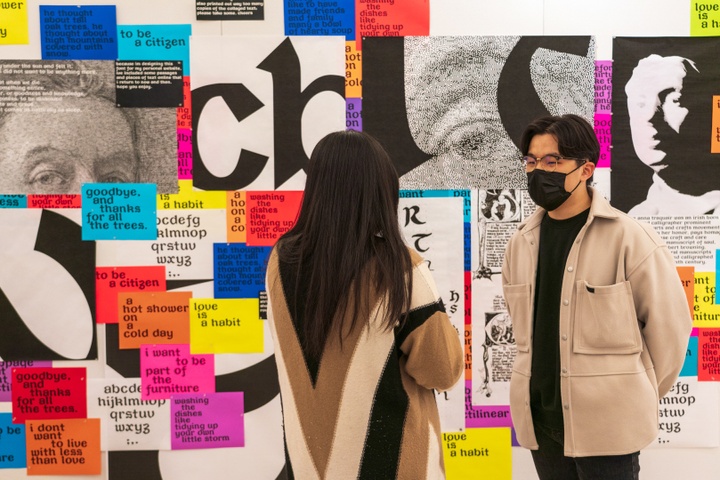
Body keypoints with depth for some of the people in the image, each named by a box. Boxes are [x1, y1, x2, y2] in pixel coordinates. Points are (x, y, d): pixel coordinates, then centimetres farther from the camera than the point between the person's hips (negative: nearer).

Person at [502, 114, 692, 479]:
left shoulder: (628, 238, -12)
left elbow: (669, 323, -6)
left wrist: (638, 396, 3)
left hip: (606, 423, -5)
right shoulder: (521, 243, 3)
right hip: (540, 419, 5)